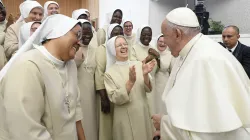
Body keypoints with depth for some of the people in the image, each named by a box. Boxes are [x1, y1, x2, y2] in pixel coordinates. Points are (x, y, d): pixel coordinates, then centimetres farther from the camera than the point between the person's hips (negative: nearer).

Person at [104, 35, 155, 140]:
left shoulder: (138, 64, -1)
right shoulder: (109, 72, -8)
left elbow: (148, 89, -4)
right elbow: (115, 99, -15)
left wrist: (145, 75, -23)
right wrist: (131, 82, -26)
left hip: (143, 114, 3)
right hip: (125, 118, -3)